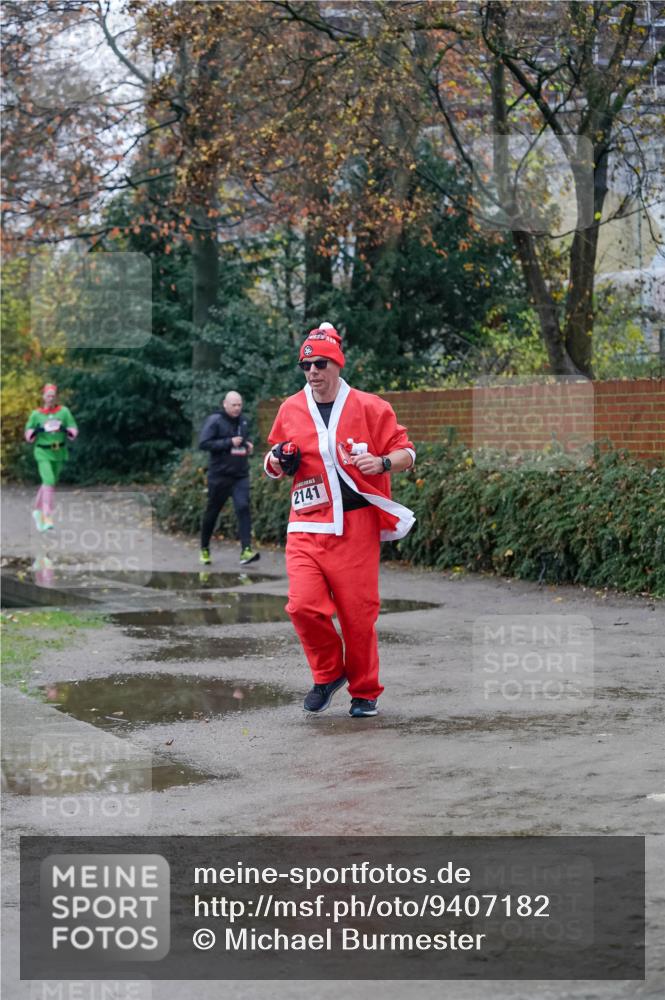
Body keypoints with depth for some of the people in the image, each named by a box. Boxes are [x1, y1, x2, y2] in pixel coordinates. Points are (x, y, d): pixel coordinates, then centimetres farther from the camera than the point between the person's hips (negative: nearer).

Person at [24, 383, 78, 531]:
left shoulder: (64, 412, 0)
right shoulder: (36, 414, -2)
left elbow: (74, 432, 1)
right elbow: (28, 436, 5)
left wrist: (64, 429, -19)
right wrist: (38, 430, -15)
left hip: (59, 453, 3)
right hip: (43, 453, -3)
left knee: (49, 482, 15)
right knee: (49, 481, -20)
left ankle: (37, 511, 37)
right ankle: (47, 517, -21)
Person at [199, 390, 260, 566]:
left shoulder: (243, 421, 12)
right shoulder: (215, 421, -7)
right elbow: (203, 443, -17)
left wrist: (248, 445, 7)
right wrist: (229, 442, -20)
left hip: (240, 474, 4)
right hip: (220, 475, -4)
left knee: (243, 507, -14)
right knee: (212, 511, 8)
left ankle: (246, 550, -22)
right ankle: (205, 549, 27)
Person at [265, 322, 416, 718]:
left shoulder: (369, 407, 1)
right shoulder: (290, 410, 11)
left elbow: (407, 452, 2)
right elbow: (274, 464, 23)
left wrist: (383, 462, -20)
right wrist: (278, 463, -1)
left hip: (355, 526, -2)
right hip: (305, 527, 3)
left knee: (359, 615, -2)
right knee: (304, 606, -13)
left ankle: (365, 692, 18)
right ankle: (329, 672, 13)